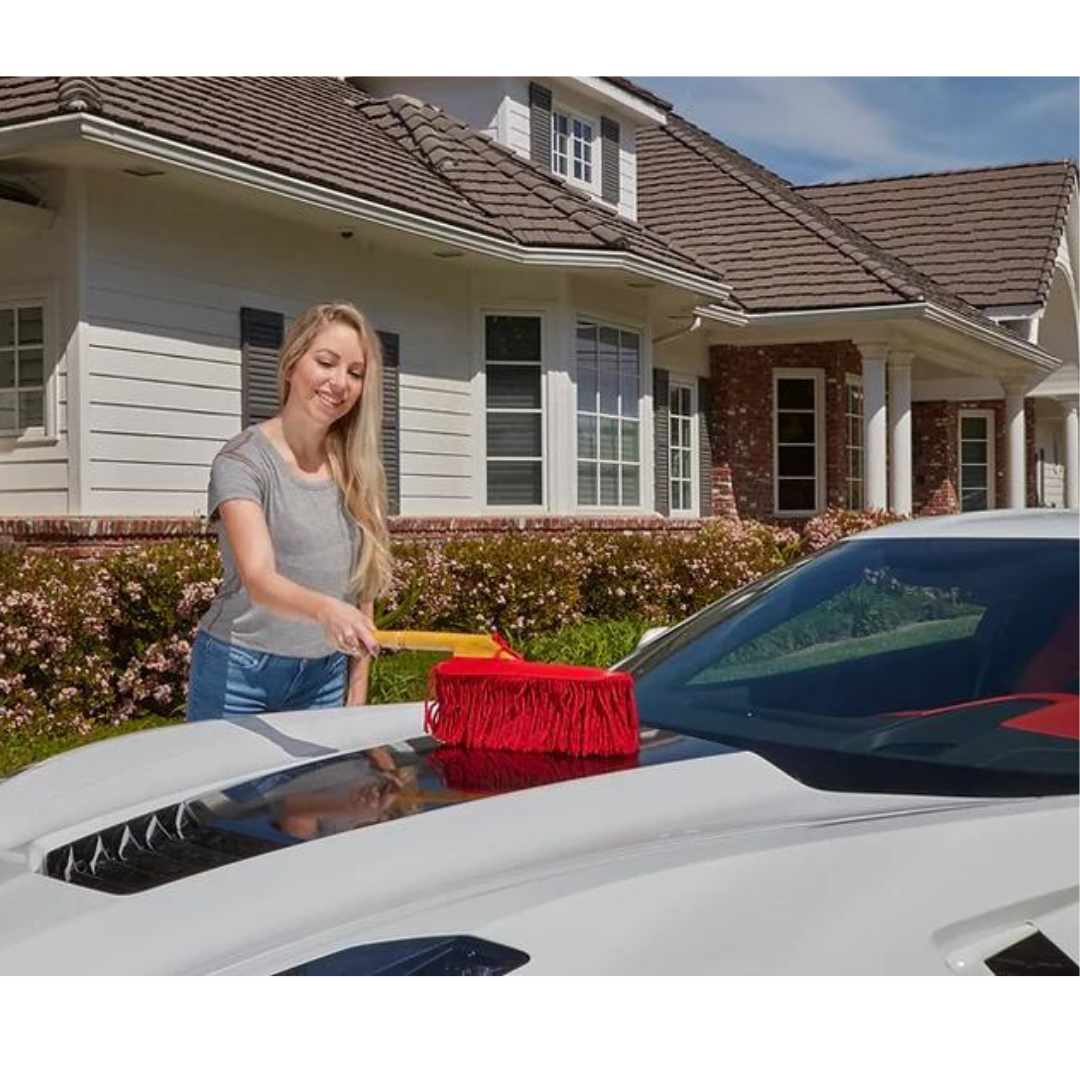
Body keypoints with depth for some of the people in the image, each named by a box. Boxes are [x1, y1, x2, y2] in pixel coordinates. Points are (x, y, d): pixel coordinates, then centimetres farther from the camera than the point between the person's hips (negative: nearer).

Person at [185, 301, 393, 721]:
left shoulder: (357, 469, 3)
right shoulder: (242, 461, -13)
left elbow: (362, 588, 8)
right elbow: (259, 579, -27)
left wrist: (357, 692, 6)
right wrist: (324, 609, -45)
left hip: (325, 677, 4)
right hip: (240, 672, -4)